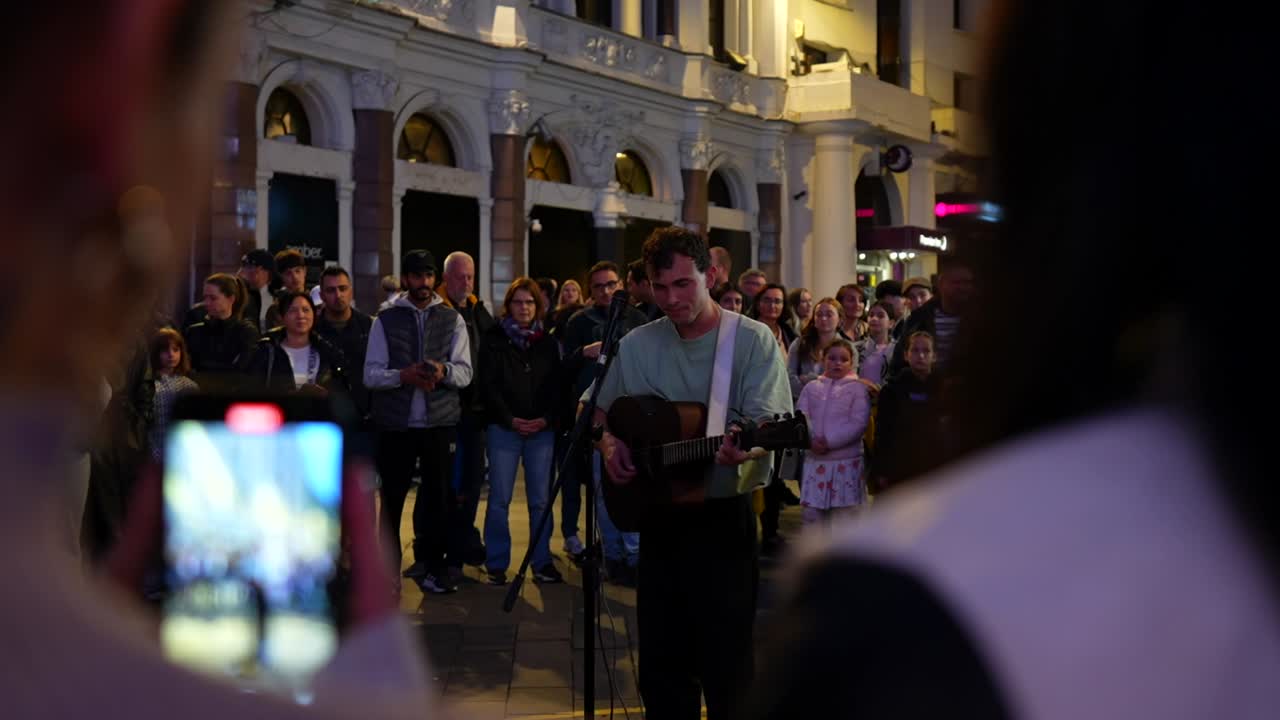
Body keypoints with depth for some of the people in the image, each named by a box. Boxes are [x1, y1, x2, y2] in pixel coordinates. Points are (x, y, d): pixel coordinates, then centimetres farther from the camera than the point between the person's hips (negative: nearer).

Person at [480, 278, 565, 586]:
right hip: (503, 427, -2)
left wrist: (546, 418, -7)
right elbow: (489, 385, -1)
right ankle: (496, 565, 2)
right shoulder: (494, 340, 5)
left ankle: (542, 563, 8)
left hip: (542, 429, 2)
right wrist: (510, 419, -10)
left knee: (541, 500, 1)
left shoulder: (548, 342, 13)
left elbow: (557, 385, 9)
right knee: (499, 499, -3)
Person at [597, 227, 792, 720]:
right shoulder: (636, 346, 6)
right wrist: (608, 444, -4)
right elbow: (595, 409, 17)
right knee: (660, 661, 12)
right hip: (658, 515, 5)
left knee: (727, 665, 0)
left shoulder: (754, 340, -8)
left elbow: (767, 422, -18)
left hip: (725, 517, -4)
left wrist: (745, 446, -40)